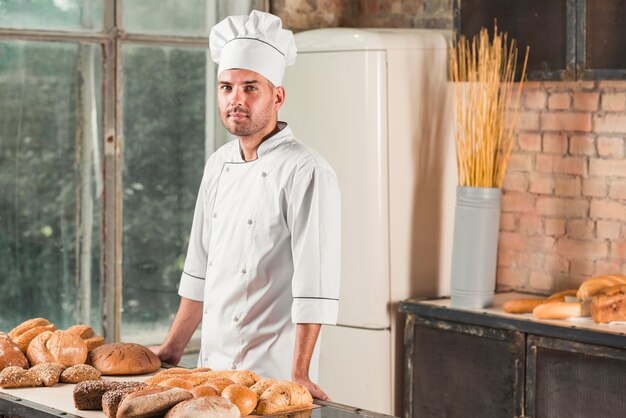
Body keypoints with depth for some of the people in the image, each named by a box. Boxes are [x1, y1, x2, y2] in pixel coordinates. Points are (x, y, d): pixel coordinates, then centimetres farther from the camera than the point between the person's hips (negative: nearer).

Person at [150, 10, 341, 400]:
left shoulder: (308, 174, -15)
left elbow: (313, 289, -19)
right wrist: (173, 349, 16)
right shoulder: (219, 164, 8)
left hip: (272, 375, -7)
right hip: (212, 367, 7)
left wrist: (298, 376, -23)